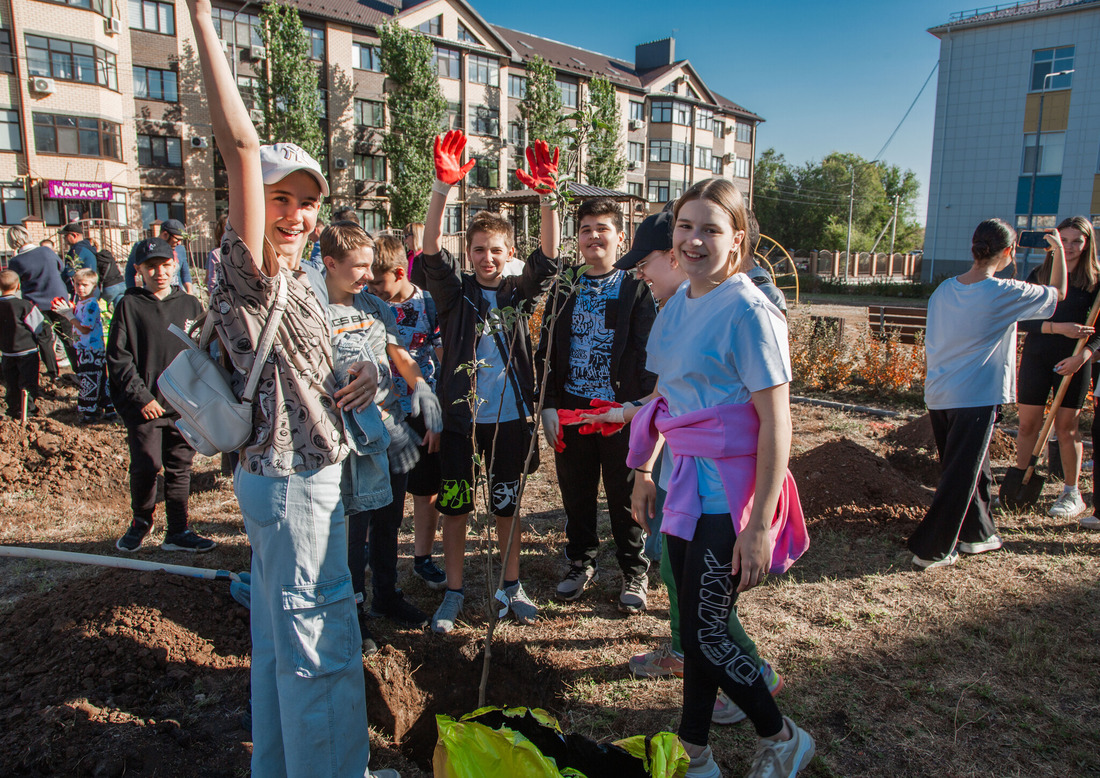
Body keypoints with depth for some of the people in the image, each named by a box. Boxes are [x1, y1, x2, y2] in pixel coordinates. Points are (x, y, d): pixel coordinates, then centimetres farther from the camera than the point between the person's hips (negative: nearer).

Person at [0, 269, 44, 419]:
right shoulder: (25, 305, -18)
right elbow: (38, 328, -10)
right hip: (27, 351, -4)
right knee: (28, 383, 5)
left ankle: (14, 410, 22)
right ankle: (29, 409, 8)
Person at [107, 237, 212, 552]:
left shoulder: (191, 306, 9)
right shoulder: (128, 306, 1)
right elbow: (118, 359, -2)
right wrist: (142, 397, -9)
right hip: (144, 406, -2)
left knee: (180, 468, 8)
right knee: (145, 466, -4)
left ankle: (178, 532, 20)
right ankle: (141, 522, 23)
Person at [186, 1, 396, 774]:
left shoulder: (298, 282, 12)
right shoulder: (250, 271, -14)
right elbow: (241, 144, -28)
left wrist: (364, 373, 2)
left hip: (299, 470, 10)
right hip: (292, 478, -10)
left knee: (281, 630, 21)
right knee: (322, 636, 2)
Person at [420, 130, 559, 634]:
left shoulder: (519, 294, 3)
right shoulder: (455, 292, 0)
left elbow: (549, 257, -13)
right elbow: (431, 250, -16)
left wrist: (546, 195, -29)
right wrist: (443, 186, -31)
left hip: (510, 419, 1)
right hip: (460, 420, -1)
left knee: (507, 507, 15)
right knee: (454, 508, 9)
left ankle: (512, 586, 32)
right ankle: (454, 593, 26)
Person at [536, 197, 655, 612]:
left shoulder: (636, 289, -1)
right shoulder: (563, 289, 9)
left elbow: (648, 354, -5)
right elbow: (546, 350, 9)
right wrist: (548, 405, 1)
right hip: (571, 407, 3)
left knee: (625, 494, 7)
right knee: (576, 492, 13)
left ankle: (634, 572, 24)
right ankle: (581, 562, 32)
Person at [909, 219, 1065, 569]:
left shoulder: (943, 290, 4)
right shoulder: (1005, 293, -11)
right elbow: (1057, 293, 7)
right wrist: (1058, 250, 20)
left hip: (938, 396, 7)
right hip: (976, 399, -6)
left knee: (972, 469, 21)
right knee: (960, 476, 1)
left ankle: (976, 533, 35)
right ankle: (930, 550, 5)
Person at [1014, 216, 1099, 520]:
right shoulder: (1039, 275, 5)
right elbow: (1022, 320, -3)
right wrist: (1059, 327, -17)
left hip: (1073, 361, -2)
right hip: (1036, 356, 2)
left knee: (1066, 426, 2)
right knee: (1028, 424, 3)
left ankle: (1072, 494, 14)